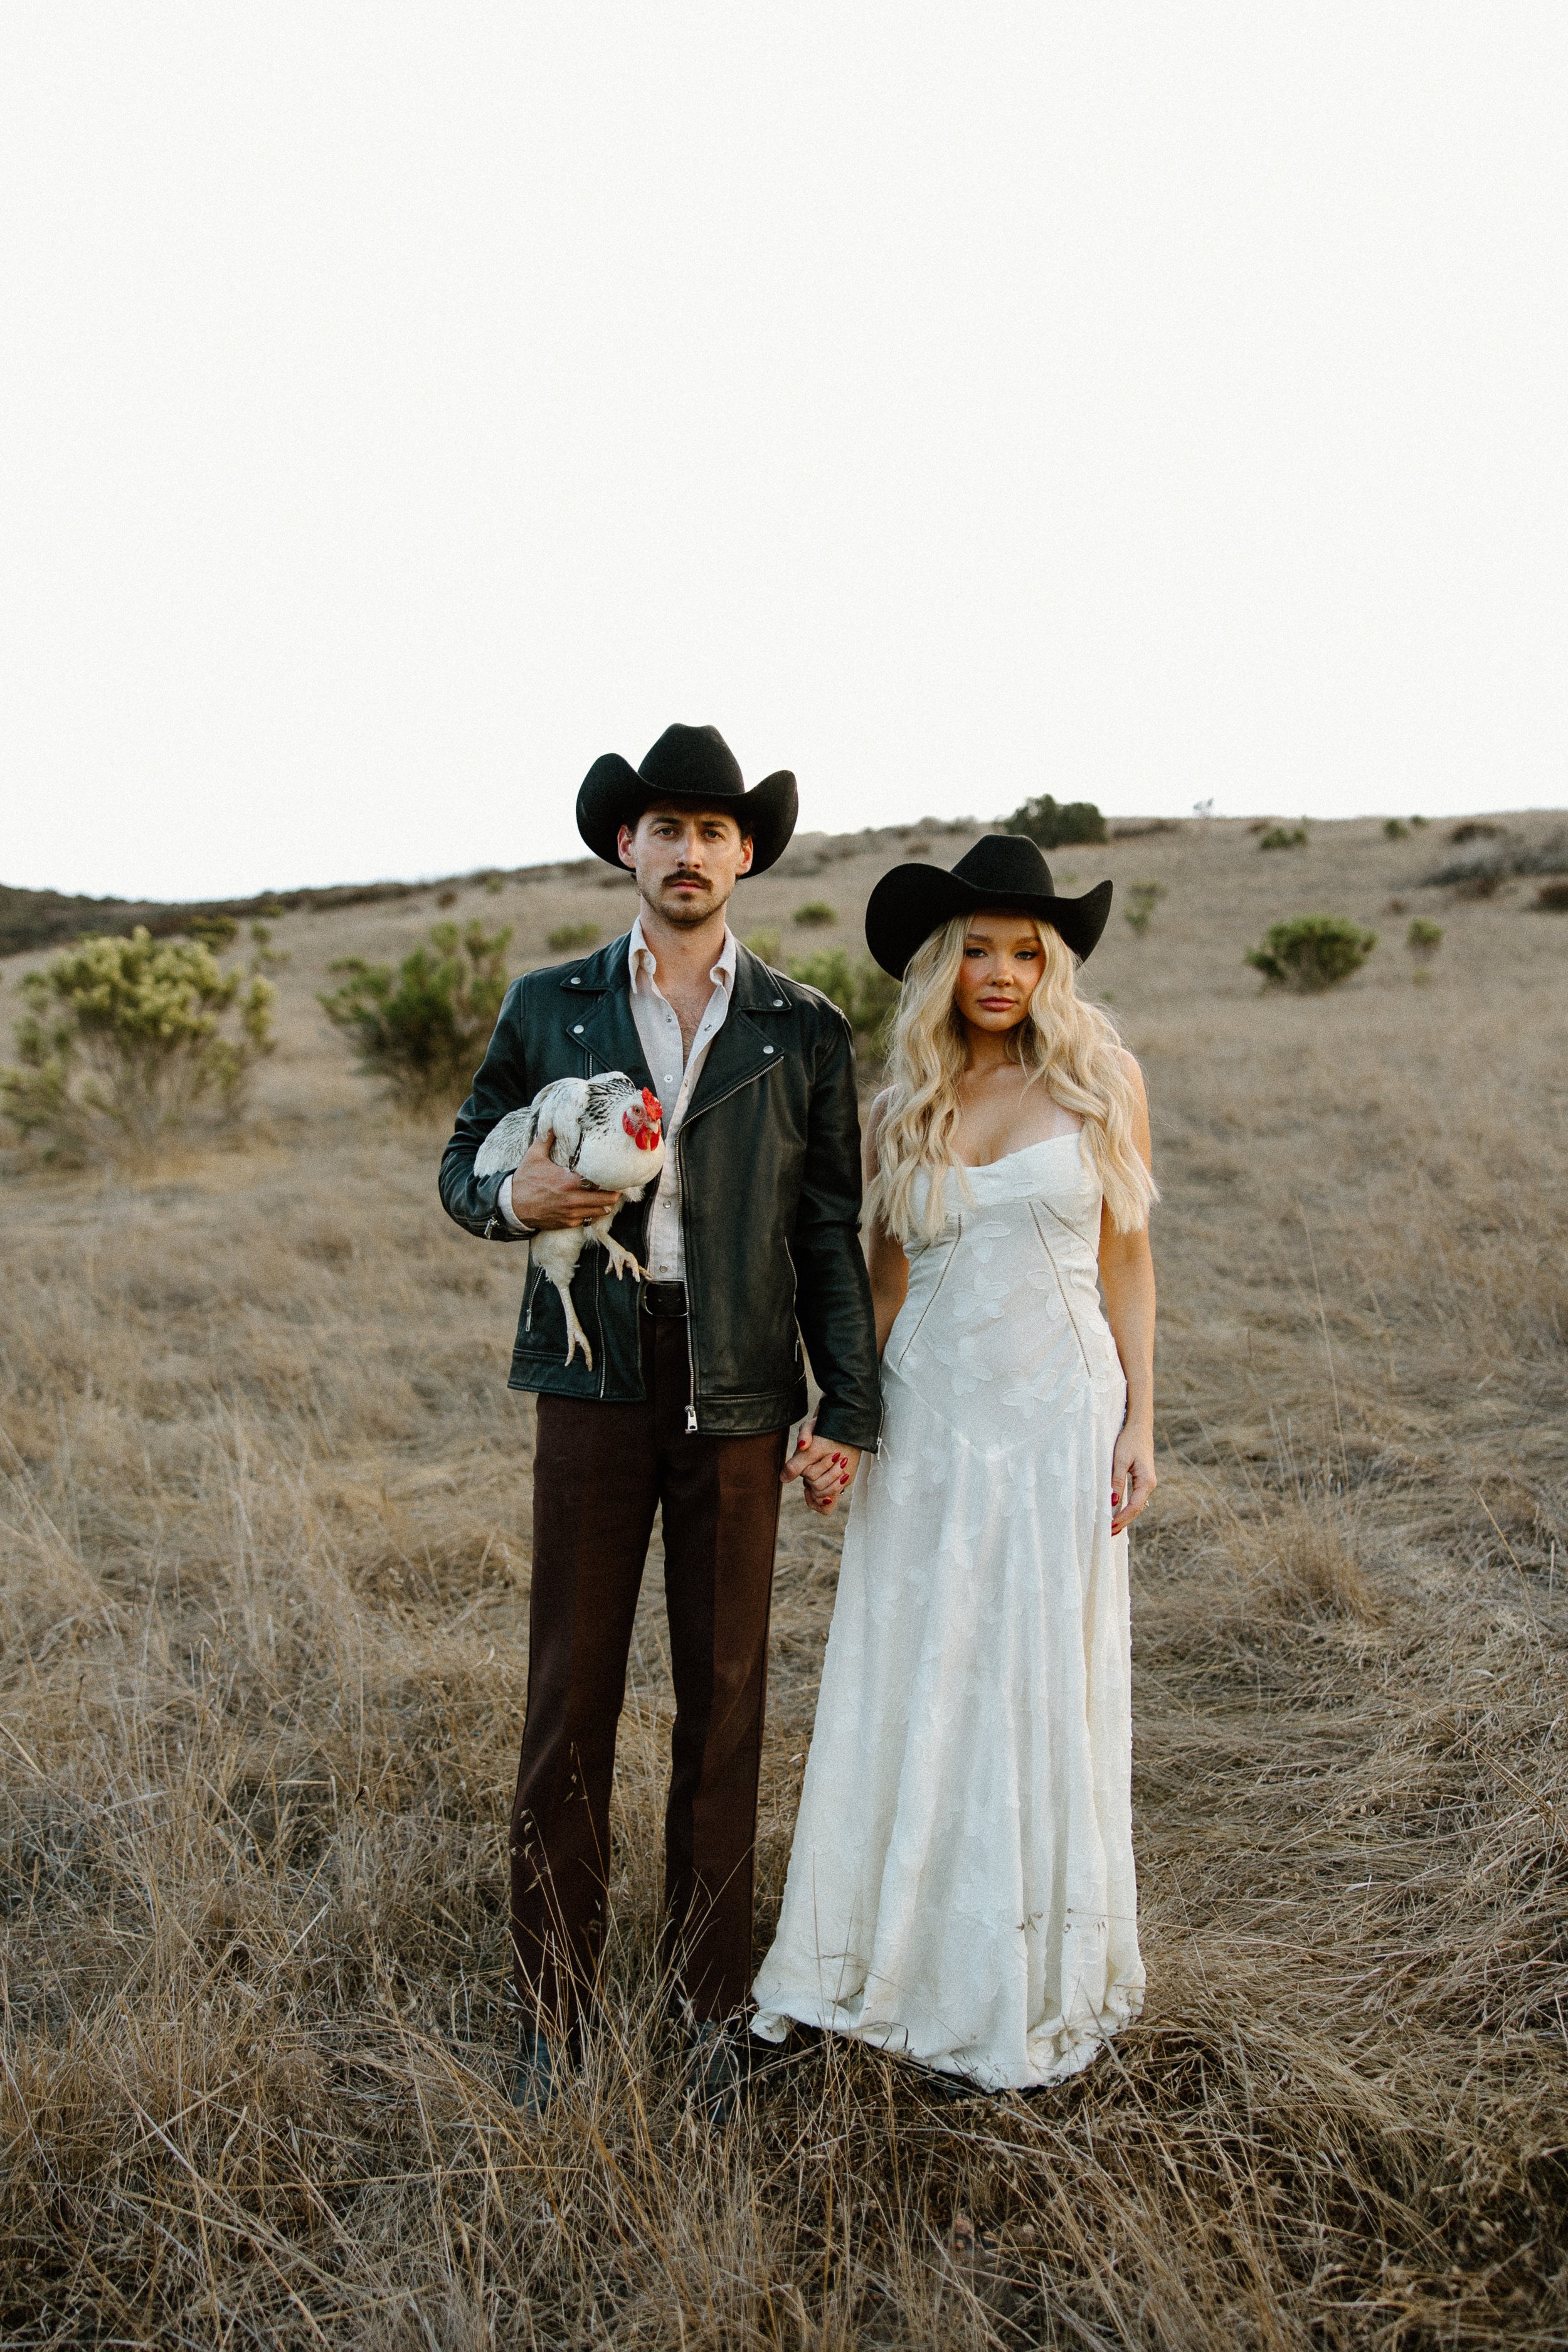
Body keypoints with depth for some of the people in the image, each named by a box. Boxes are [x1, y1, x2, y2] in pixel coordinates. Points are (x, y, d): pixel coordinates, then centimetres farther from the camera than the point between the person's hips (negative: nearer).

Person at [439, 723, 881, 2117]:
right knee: (570, 1700, 4)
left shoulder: (805, 1032, 5)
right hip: (595, 1377, 0)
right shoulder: (547, 1008, 7)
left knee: (725, 1702, 10)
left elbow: (833, 1233, 5)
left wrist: (848, 1409, 0)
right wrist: (513, 1200, -11)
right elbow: (462, 1164, 13)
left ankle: (713, 2005, 28)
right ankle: (553, 2013, 22)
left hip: (737, 1391, 0)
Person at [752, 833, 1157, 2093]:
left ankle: (1033, 1987, 28)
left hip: (1057, 1413, -1)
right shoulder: (903, 1109, 5)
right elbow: (887, 1278, 9)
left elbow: (1127, 1257, 3)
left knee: (1044, 1694, 8)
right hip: (929, 1415, 2)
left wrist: (1139, 1419, -2)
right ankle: (886, 1955, 26)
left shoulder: (1101, 1079, 0)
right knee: (904, 1687, 7)